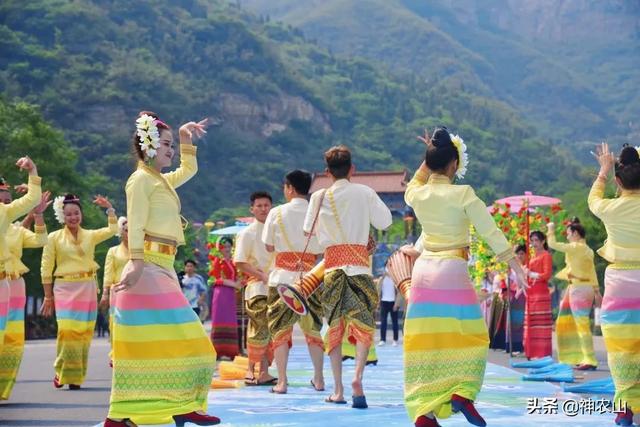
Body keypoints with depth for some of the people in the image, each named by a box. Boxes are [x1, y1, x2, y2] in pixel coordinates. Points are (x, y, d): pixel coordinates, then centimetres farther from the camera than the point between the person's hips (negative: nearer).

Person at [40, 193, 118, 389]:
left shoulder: (90, 235, 10)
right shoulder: (54, 237, 1)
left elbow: (112, 229, -1)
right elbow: (46, 269, 1)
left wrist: (109, 208, -10)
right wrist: (48, 296, -1)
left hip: (88, 287, 3)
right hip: (65, 288, -3)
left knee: (84, 332, 1)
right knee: (68, 330, -12)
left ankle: (76, 376, 10)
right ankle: (62, 373, 2)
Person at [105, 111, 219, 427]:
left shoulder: (161, 181, 19)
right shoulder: (141, 179, -6)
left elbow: (189, 169, 39)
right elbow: (136, 225, -15)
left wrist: (186, 139, 27)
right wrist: (137, 265, -23)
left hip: (163, 270, 9)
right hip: (149, 268, -9)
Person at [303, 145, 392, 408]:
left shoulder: (319, 197, 3)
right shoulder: (365, 193, 0)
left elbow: (309, 230, 13)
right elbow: (385, 221, 6)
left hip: (332, 265, 1)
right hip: (359, 264, -1)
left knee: (334, 327, 9)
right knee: (363, 324, 0)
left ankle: (338, 390, 8)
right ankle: (358, 376, -24)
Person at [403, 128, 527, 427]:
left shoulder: (417, 195, 2)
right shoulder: (462, 195, -10)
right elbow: (490, 232, -9)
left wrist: (428, 159, 25)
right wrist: (515, 266, -4)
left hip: (423, 271, 4)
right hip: (453, 271, -4)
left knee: (424, 341, 5)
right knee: (469, 335, 9)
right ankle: (462, 392, -10)